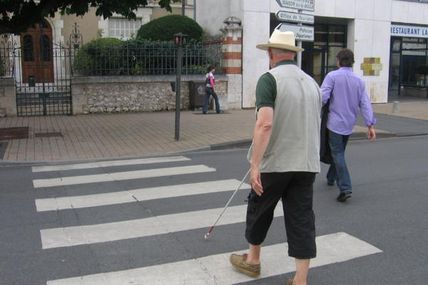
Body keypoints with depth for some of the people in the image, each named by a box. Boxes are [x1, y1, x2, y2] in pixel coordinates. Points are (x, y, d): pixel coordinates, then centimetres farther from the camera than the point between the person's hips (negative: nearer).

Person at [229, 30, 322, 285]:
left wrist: (255, 165, -22)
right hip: (307, 164, 5)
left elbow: (265, 124, -23)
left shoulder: (269, 79, -10)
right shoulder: (312, 82, 10)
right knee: (302, 219, 7)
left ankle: (253, 260, 36)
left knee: (259, 210, 17)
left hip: (274, 163, -4)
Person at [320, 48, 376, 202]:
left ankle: (345, 188, -14)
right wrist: (370, 124, -2)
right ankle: (331, 178, 38)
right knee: (339, 152, 21)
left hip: (335, 122, -5)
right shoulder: (359, 80, 6)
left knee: (338, 154, -5)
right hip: (349, 124, 6)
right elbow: (365, 103, 0)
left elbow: (322, 97, -19)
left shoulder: (332, 76, -9)